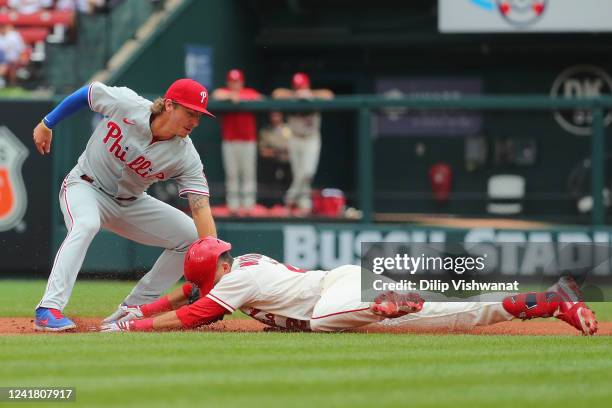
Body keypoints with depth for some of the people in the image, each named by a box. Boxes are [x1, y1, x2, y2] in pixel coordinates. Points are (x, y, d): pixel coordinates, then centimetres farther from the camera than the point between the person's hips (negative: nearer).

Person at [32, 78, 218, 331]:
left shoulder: (186, 157, -19)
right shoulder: (125, 104, -25)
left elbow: (201, 208, -26)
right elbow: (87, 93, -6)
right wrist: (47, 124, 3)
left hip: (130, 203, 5)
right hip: (85, 187, -4)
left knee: (191, 236, -5)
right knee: (86, 225, -37)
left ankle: (136, 307, 3)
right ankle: (48, 310, -40)